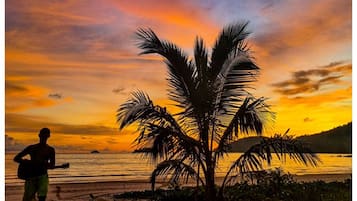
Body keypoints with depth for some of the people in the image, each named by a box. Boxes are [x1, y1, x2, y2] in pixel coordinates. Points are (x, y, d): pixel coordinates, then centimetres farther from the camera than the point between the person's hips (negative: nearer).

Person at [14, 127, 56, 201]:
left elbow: (52, 166, 2)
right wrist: (26, 161, -11)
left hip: (43, 176, -1)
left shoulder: (50, 150, 5)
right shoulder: (31, 148, 6)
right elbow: (16, 158, 7)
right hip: (30, 176, 1)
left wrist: (45, 164, -19)